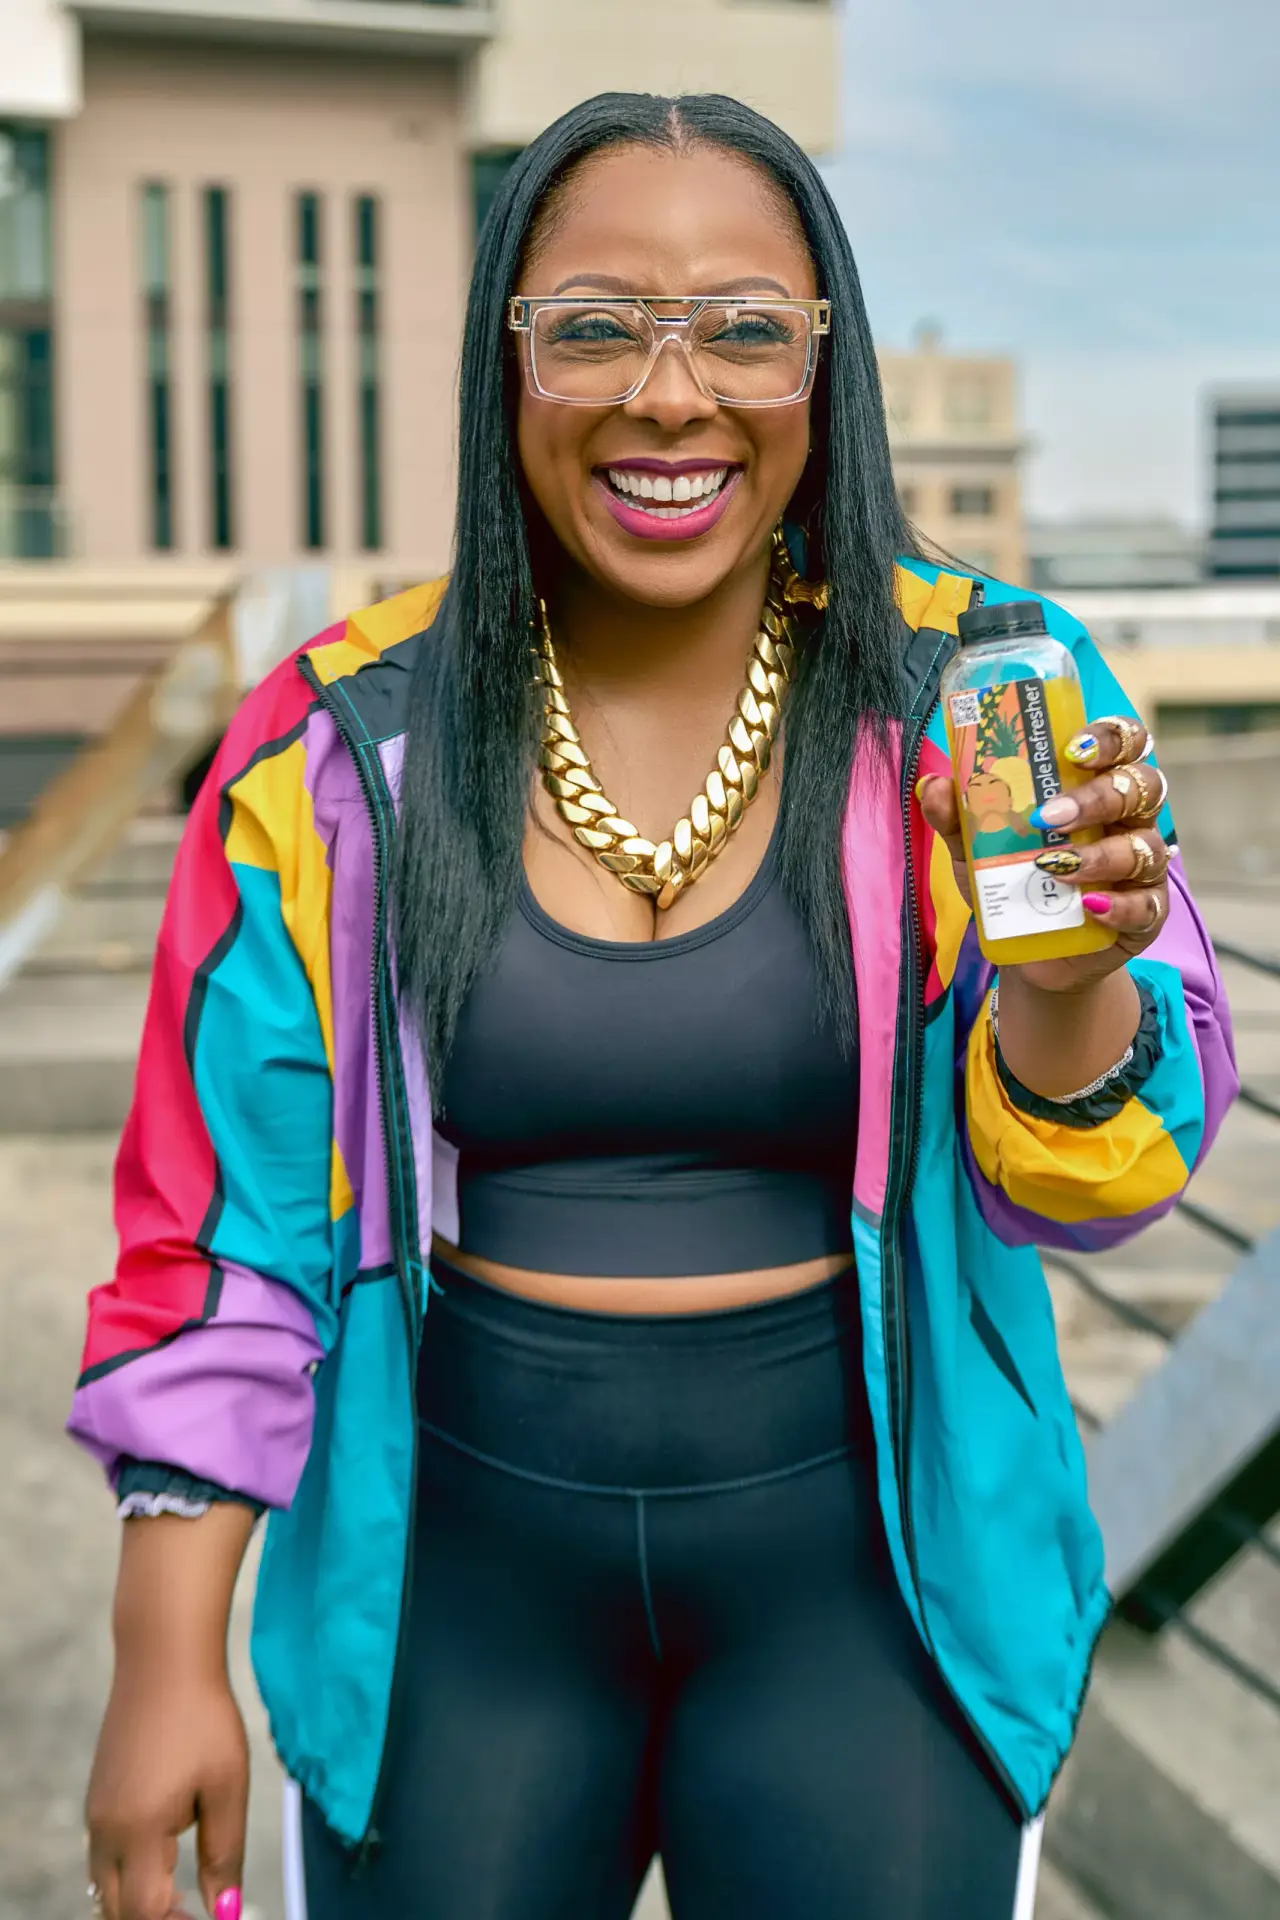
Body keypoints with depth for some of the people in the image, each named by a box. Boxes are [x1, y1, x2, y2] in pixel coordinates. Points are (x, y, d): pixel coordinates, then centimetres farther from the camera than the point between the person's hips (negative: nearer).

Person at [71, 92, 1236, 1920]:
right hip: (461, 1561, 1)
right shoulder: (341, 744, -7)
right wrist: (168, 1660, -2)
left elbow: (1083, 1178, -9)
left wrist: (1067, 976, -31)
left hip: (861, 1552, 0)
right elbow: (226, 1227, -2)